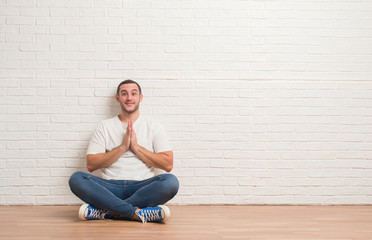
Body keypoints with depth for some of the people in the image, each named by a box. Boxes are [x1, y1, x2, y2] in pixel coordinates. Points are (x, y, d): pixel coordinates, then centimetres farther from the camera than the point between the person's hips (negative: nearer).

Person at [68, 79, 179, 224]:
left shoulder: (153, 127, 13)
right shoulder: (105, 127, 14)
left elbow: (168, 165, 2)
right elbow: (91, 165, 3)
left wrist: (136, 147, -3)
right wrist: (123, 147, -5)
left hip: (142, 188, 0)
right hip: (110, 187, 1)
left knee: (171, 181, -31)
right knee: (76, 179, -27)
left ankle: (105, 212, -30)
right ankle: (138, 212, -33)